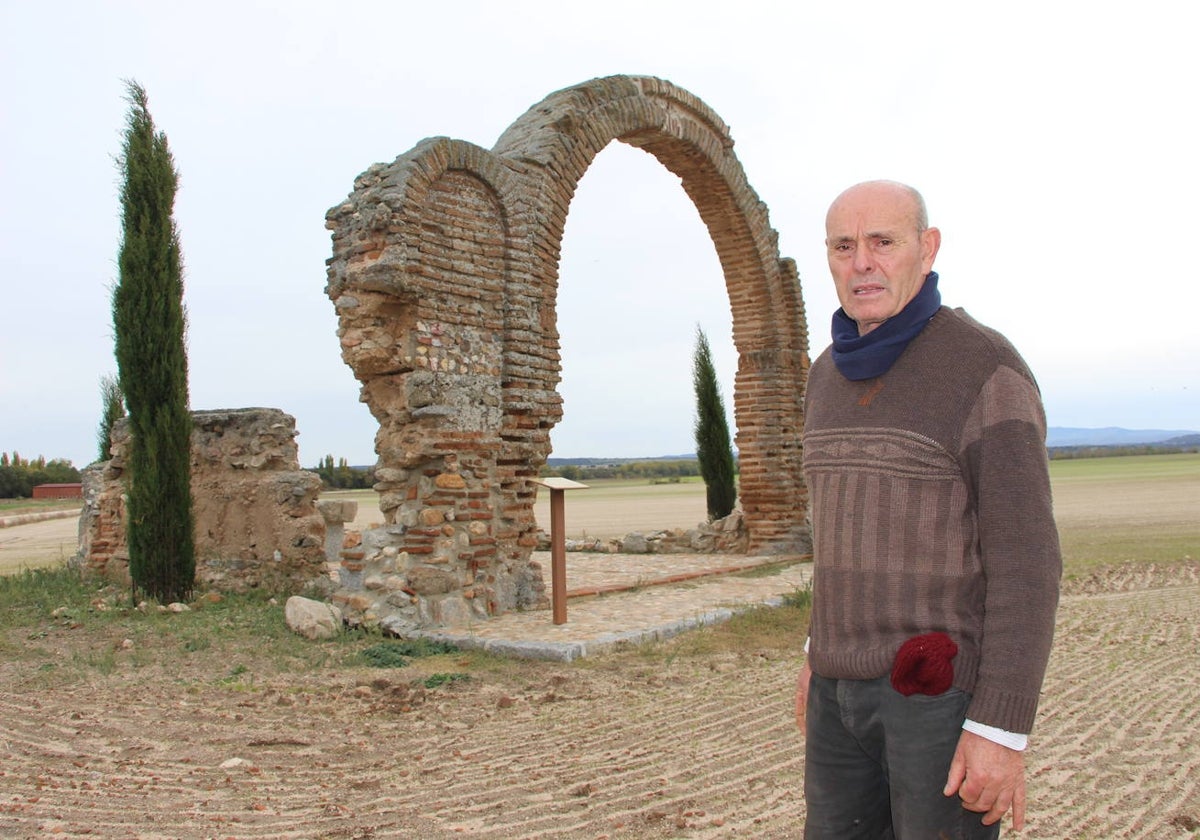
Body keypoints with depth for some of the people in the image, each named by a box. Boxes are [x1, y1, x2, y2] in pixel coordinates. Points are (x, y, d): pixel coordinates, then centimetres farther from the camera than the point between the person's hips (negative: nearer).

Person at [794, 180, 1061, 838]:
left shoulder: (986, 369, -14)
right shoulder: (832, 375, 10)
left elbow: (1026, 558, -16)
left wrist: (1002, 728, -19)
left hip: (948, 685, -7)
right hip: (847, 684, 7)